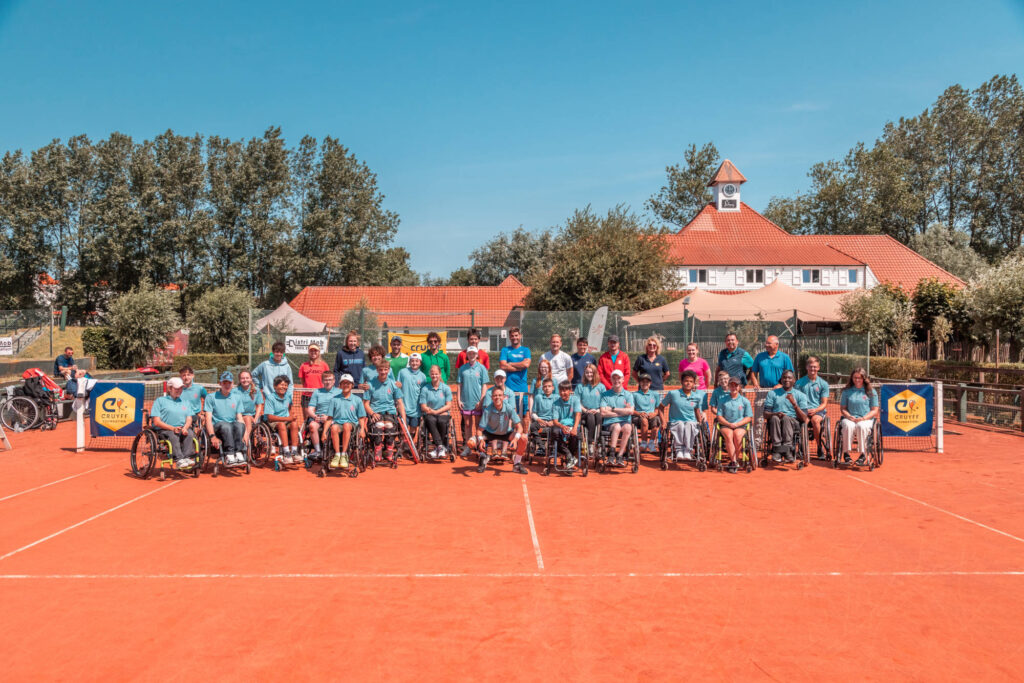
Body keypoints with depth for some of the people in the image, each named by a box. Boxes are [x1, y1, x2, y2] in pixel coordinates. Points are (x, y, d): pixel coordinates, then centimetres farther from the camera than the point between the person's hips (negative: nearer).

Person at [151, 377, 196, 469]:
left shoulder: (184, 402, 26)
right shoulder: (160, 401, 11)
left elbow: (189, 419, 14)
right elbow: (157, 422, -1)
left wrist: (185, 428, -11)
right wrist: (173, 428, -16)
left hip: (182, 429, 3)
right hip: (164, 430, -3)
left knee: (189, 433, -30)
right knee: (173, 436, -36)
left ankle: (187, 457, -41)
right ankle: (179, 460, -47)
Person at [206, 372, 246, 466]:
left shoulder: (237, 397, 18)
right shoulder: (211, 397, 8)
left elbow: (239, 418, 13)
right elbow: (208, 418, -1)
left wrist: (244, 433, -6)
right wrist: (212, 436, -17)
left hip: (232, 428, 2)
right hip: (217, 426, -2)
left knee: (239, 425, -33)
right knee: (226, 425, -37)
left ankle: (239, 454, -40)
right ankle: (229, 456, -45)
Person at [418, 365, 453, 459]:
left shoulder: (446, 388, 6)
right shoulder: (425, 389, 4)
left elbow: (448, 406, 0)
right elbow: (423, 407, 0)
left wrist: (437, 411, -11)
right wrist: (432, 411, -13)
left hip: (443, 414, 0)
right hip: (429, 414, 0)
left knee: (441, 421, -34)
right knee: (431, 421, -35)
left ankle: (437, 447, -19)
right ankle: (441, 446, -35)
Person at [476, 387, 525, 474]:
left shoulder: (509, 408, -25)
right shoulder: (488, 410, -27)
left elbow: (519, 427, -24)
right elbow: (480, 429, -24)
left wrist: (515, 438, -43)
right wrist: (481, 439, -45)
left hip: (506, 434, 1)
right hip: (490, 433, -1)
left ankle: (517, 465, -4)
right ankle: (483, 463, 6)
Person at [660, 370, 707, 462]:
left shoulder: (697, 397, 6)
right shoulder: (673, 394, -2)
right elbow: (661, 407, 6)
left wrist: (700, 423, 8)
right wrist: (663, 422, -5)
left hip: (692, 423, 1)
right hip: (675, 423, -1)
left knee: (689, 425, -36)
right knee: (680, 424, -38)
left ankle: (688, 451, -35)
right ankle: (678, 450, -34)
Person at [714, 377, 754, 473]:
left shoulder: (745, 401, 11)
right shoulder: (722, 399, 12)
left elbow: (749, 417, 6)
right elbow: (719, 416, 8)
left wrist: (736, 424, -9)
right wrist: (729, 424, -10)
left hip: (741, 426, 0)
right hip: (725, 425, 0)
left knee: (737, 435, -33)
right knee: (728, 435, -32)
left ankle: (732, 461, -21)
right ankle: (734, 462, -35)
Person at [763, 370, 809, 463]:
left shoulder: (800, 395, 15)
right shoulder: (772, 393, 19)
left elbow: (804, 419, 2)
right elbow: (765, 414, 8)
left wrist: (794, 404, -11)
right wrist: (775, 414, -14)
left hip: (793, 422, -1)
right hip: (775, 423, 1)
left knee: (786, 418, -35)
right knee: (775, 418, -34)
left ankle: (787, 448, -47)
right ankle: (776, 450, -43)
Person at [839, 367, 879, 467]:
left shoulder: (871, 392, 9)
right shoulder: (846, 392, 14)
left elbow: (874, 410, 6)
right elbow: (842, 408, 13)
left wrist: (863, 418, -11)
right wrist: (850, 417, -7)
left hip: (866, 419, -1)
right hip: (850, 418, 1)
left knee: (861, 426, -37)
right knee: (848, 426, -35)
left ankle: (863, 455, -29)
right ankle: (846, 453, -28)